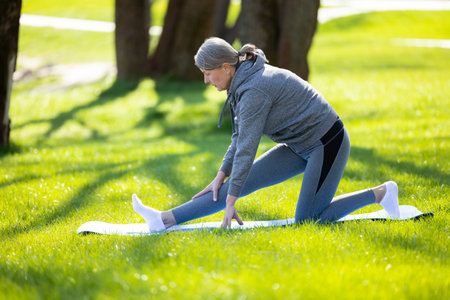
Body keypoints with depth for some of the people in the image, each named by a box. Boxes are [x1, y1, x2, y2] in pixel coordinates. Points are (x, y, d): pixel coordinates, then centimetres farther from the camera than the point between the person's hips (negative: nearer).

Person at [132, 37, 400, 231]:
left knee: (307, 221, -5)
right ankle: (166, 220, -5)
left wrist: (231, 201, -21)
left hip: (327, 144, -9)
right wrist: (222, 177, 7)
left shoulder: (255, 90, -26)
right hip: (299, 146, 9)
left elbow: (246, 149, -25)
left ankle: (380, 193, 4)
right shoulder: (245, 80, 4)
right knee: (243, 181, 0)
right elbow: (240, 136, 11)